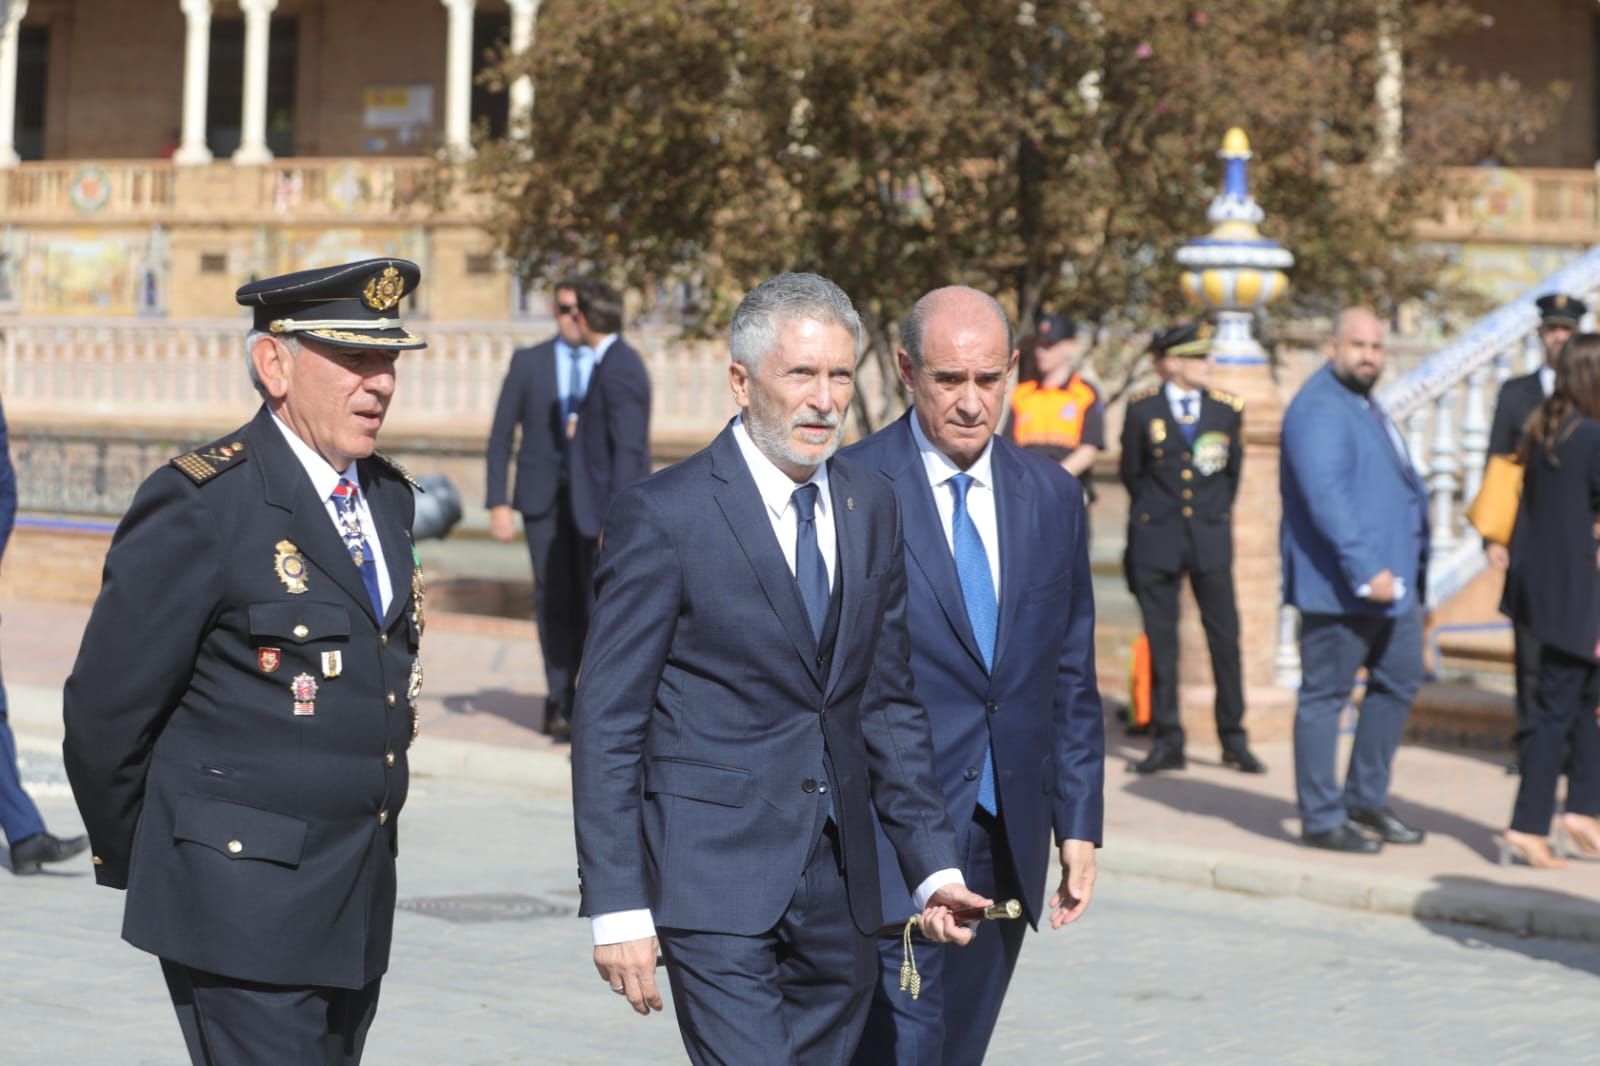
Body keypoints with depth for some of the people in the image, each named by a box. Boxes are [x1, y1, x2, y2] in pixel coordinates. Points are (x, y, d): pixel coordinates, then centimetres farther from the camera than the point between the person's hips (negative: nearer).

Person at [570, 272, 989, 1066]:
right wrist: (616, 908, -13)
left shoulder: (872, 507, 10)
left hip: (839, 885, 6)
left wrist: (932, 866, 9)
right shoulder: (663, 514, -9)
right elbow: (607, 724, -8)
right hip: (714, 882, -6)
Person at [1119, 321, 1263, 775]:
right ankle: (1168, 742, 9)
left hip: (1211, 537, 1)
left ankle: (1234, 738, 8)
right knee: (1160, 640, 2)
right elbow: (1131, 472, 10)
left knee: (1225, 636, -2)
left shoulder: (1227, 408, 4)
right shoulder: (1142, 408, 0)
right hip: (1157, 538, -1)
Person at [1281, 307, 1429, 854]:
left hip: (1391, 577, 10)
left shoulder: (1364, 405, 18)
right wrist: (1364, 571, -27)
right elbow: (1325, 496, -24)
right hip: (1341, 584, -10)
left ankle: (1366, 798, 27)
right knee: (1326, 695, -2)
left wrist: (1411, 566, 20)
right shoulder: (1320, 409, -15)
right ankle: (1321, 819, 4)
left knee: (1398, 682, 15)